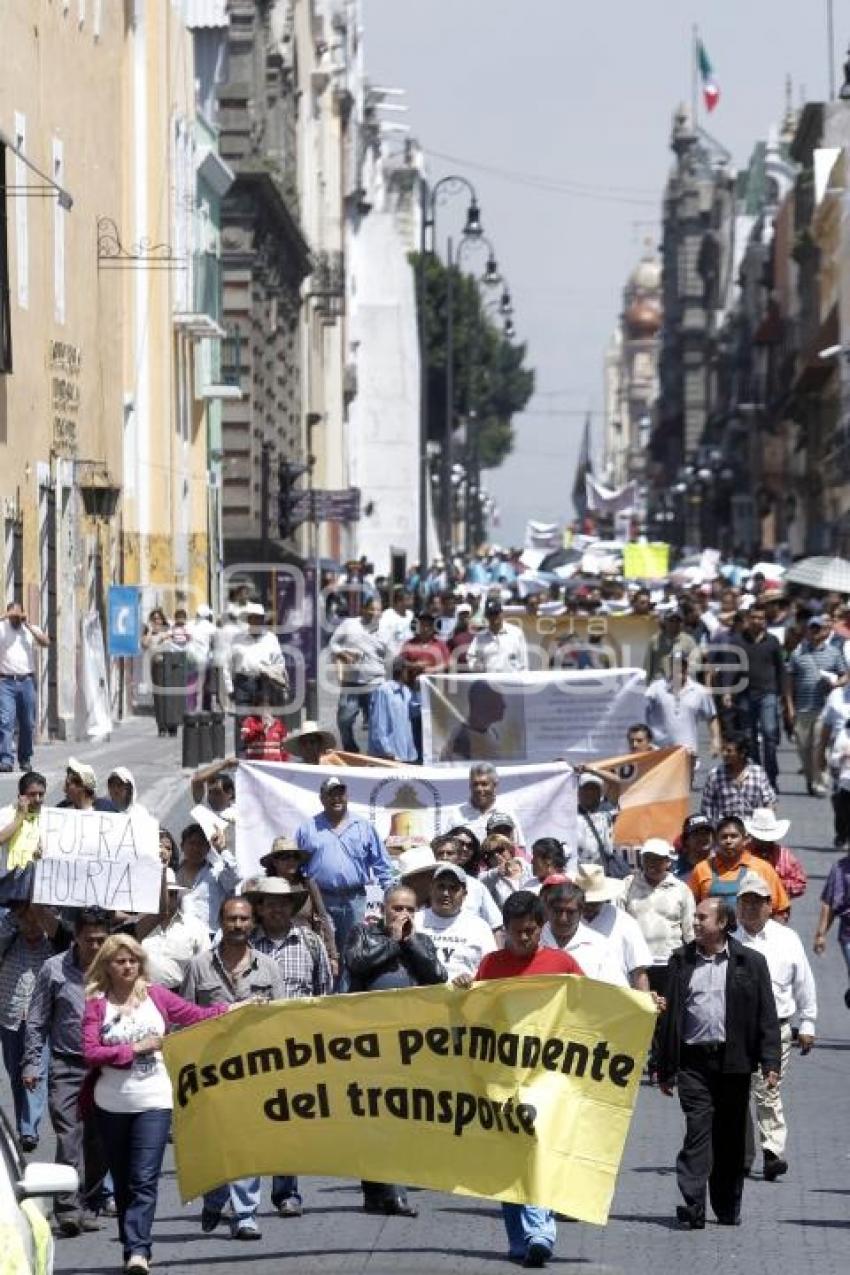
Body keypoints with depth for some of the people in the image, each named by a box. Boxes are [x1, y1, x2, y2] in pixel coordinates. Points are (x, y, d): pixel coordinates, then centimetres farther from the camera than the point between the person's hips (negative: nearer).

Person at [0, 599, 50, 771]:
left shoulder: (31, 629, 12)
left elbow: (46, 642, -4)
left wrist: (27, 624, -5)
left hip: (26, 681, 2)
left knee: (28, 723, 6)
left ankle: (25, 759, 17)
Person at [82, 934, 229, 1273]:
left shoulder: (156, 995, 4)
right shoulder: (97, 1003, -1)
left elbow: (198, 1016, 10)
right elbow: (91, 1053, -10)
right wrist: (137, 1047, -13)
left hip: (153, 1102, -1)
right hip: (112, 1103, 1)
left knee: (144, 1180, -12)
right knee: (122, 1181, 9)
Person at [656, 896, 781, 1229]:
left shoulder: (750, 962, 4)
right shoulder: (681, 961, 10)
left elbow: (766, 1016, 3)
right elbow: (669, 1016, 11)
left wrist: (771, 1063, -6)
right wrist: (665, 1069, 8)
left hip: (733, 1061, 0)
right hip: (694, 1061, 0)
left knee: (731, 1136, 8)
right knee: (697, 1131, -10)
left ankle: (728, 1210, 20)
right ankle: (693, 1209, -14)